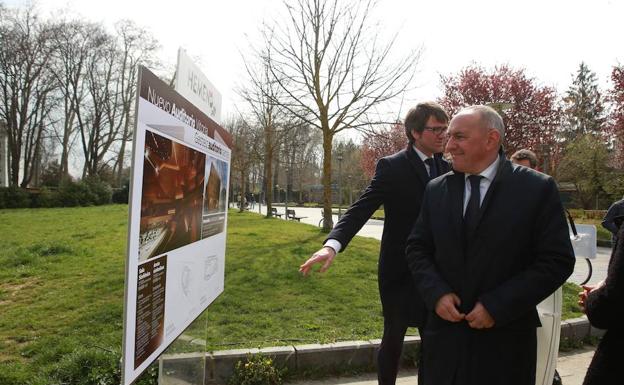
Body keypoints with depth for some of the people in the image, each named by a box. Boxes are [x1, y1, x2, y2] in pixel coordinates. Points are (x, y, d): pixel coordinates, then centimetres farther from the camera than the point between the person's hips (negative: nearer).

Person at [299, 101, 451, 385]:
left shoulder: (445, 168, 6)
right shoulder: (391, 167, -12)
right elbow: (361, 209, -21)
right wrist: (332, 244, -37)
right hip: (399, 269, -5)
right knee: (393, 338, 11)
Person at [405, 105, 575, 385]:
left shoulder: (538, 188, -8)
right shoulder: (436, 189, 3)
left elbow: (557, 260, -9)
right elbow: (417, 248, 7)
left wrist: (498, 306, -15)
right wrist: (436, 293, -10)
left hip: (506, 336, -2)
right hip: (445, 331, 3)